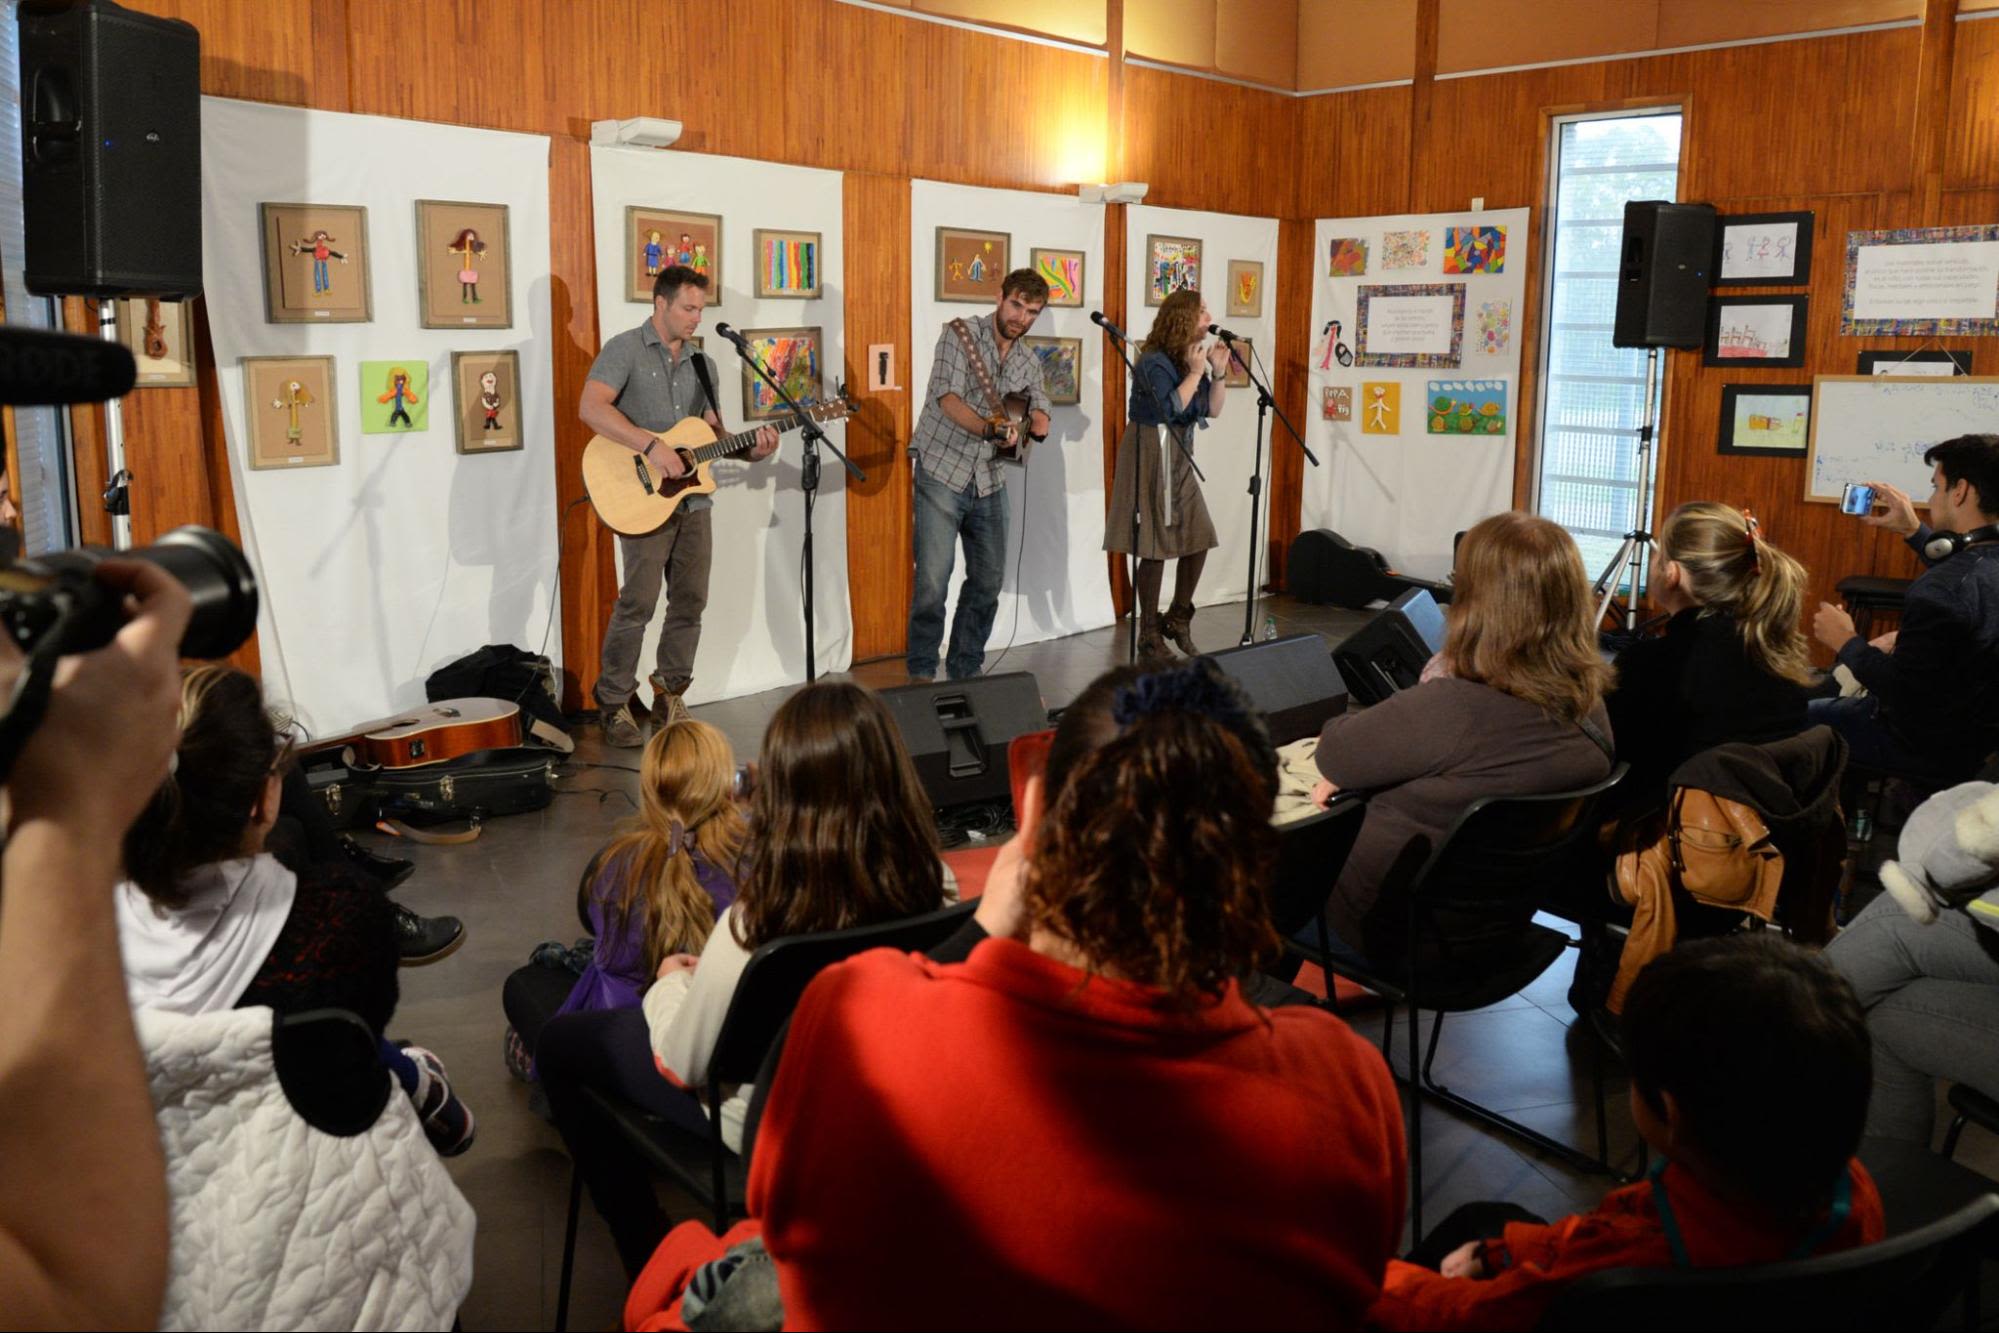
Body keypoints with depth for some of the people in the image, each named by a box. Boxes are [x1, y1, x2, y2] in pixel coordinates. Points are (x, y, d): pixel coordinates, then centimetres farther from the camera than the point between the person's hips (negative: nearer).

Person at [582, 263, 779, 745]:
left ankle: (669, 695, 22)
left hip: (694, 500, 7)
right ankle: (615, 704, 3)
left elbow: (714, 431, 18)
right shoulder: (625, 350, -4)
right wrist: (651, 445, -25)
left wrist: (751, 449, -2)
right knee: (639, 601, -10)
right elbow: (591, 407, -18)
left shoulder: (701, 363, 17)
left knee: (690, 600, 8)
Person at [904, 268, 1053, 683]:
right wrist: (990, 429, -36)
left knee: (989, 579, 8)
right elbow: (947, 398, -20)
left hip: (987, 480, 6)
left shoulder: (1029, 363, 13)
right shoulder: (960, 334, -7)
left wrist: (1036, 423, -14)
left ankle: (965, 670, 21)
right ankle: (921, 673, 3)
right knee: (933, 580, -10)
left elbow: (1040, 414, 11)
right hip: (940, 472, -6)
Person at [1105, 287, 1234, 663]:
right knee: (1156, 547, -4)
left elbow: (1212, 410, 11)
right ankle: (1150, 637, 6)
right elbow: (1171, 408, -23)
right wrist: (1196, 372, -17)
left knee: (1199, 539, 6)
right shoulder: (1155, 361, -14)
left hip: (1179, 457, 8)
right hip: (1151, 455, -8)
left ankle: (1178, 620, 24)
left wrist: (1219, 373, -2)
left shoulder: (1191, 358, 9)